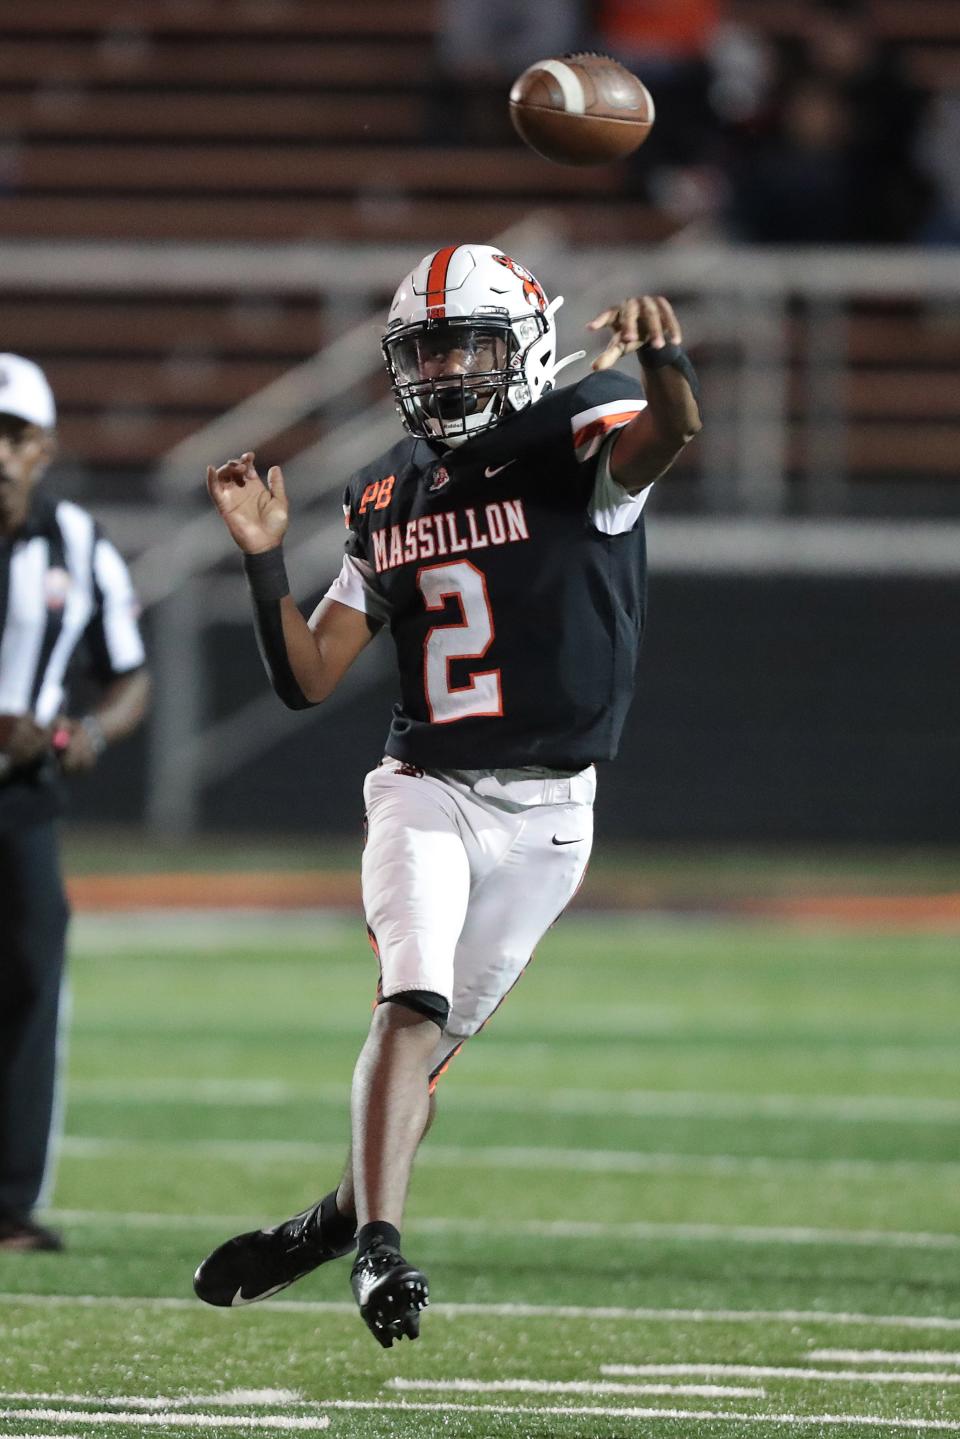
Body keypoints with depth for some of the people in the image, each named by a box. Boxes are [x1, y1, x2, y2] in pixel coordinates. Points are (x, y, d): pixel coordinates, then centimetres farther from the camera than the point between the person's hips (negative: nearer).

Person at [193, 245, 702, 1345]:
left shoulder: (573, 446, -6)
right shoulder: (385, 499, 8)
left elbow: (669, 432, -31)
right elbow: (308, 678, 8)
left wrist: (658, 356, -53)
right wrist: (263, 557, -7)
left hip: (544, 812, -2)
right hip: (424, 789, 2)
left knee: (434, 1041, 6)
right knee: (412, 1005, -20)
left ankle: (343, 1214, 26)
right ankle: (377, 1247, -25)